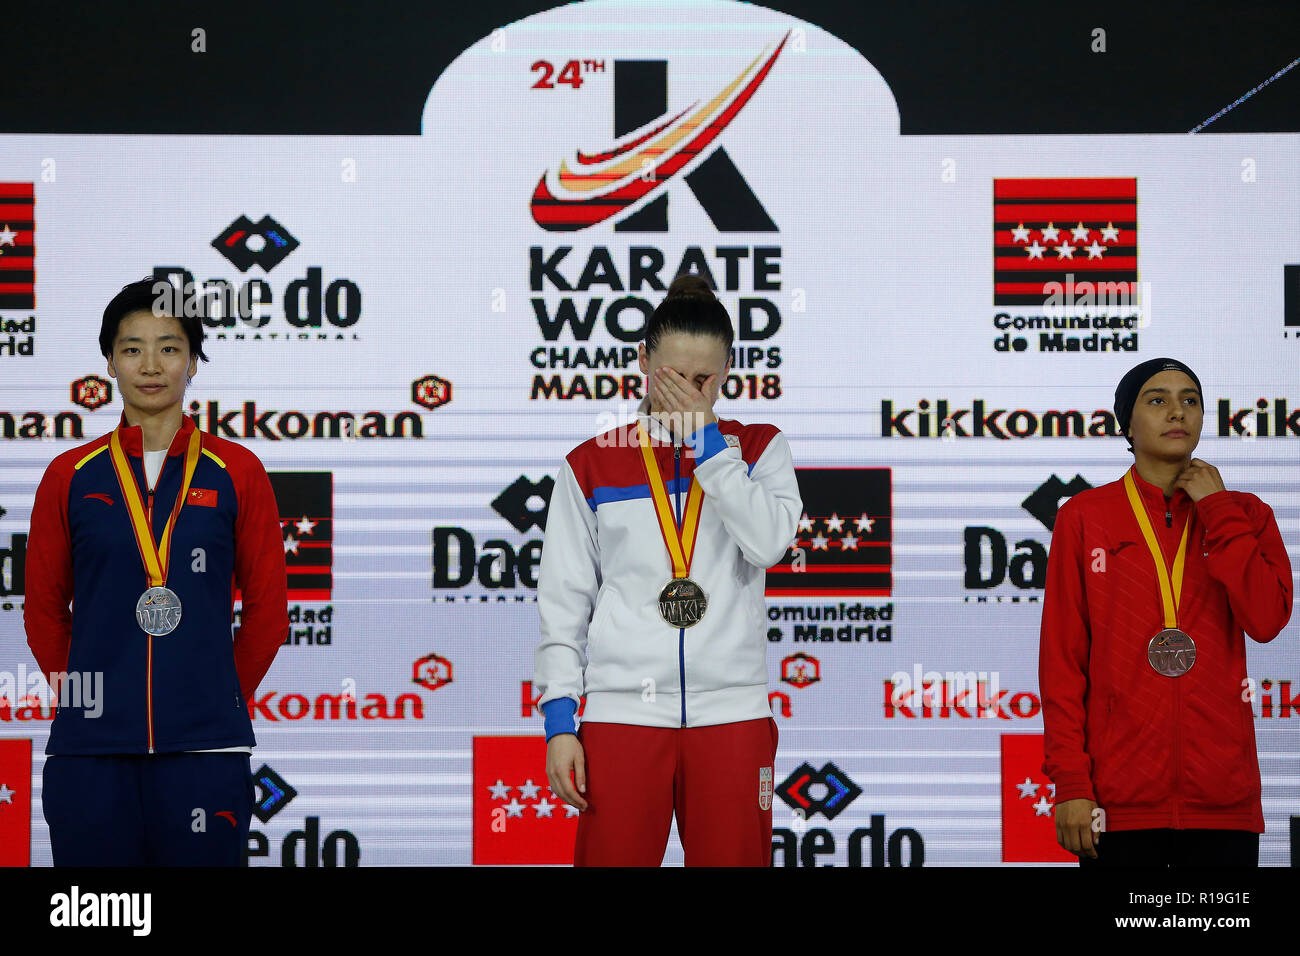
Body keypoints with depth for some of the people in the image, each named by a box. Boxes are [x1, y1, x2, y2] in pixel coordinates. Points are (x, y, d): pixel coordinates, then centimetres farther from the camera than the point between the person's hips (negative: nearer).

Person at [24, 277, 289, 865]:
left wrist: (215, 701, 8)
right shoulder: (70, 476, 7)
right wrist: (84, 699, 7)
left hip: (203, 750, 0)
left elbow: (267, 611, 8)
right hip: (90, 751, 1)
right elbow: (44, 611, 12)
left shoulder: (236, 472, 5)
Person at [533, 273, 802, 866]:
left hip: (732, 711, 0)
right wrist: (558, 718, 0)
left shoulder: (759, 449, 9)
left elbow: (770, 541, -10)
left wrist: (705, 439, -8)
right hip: (621, 712, 0)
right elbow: (563, 600, 7)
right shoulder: (591, 466, 8)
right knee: (613, 858, -3)